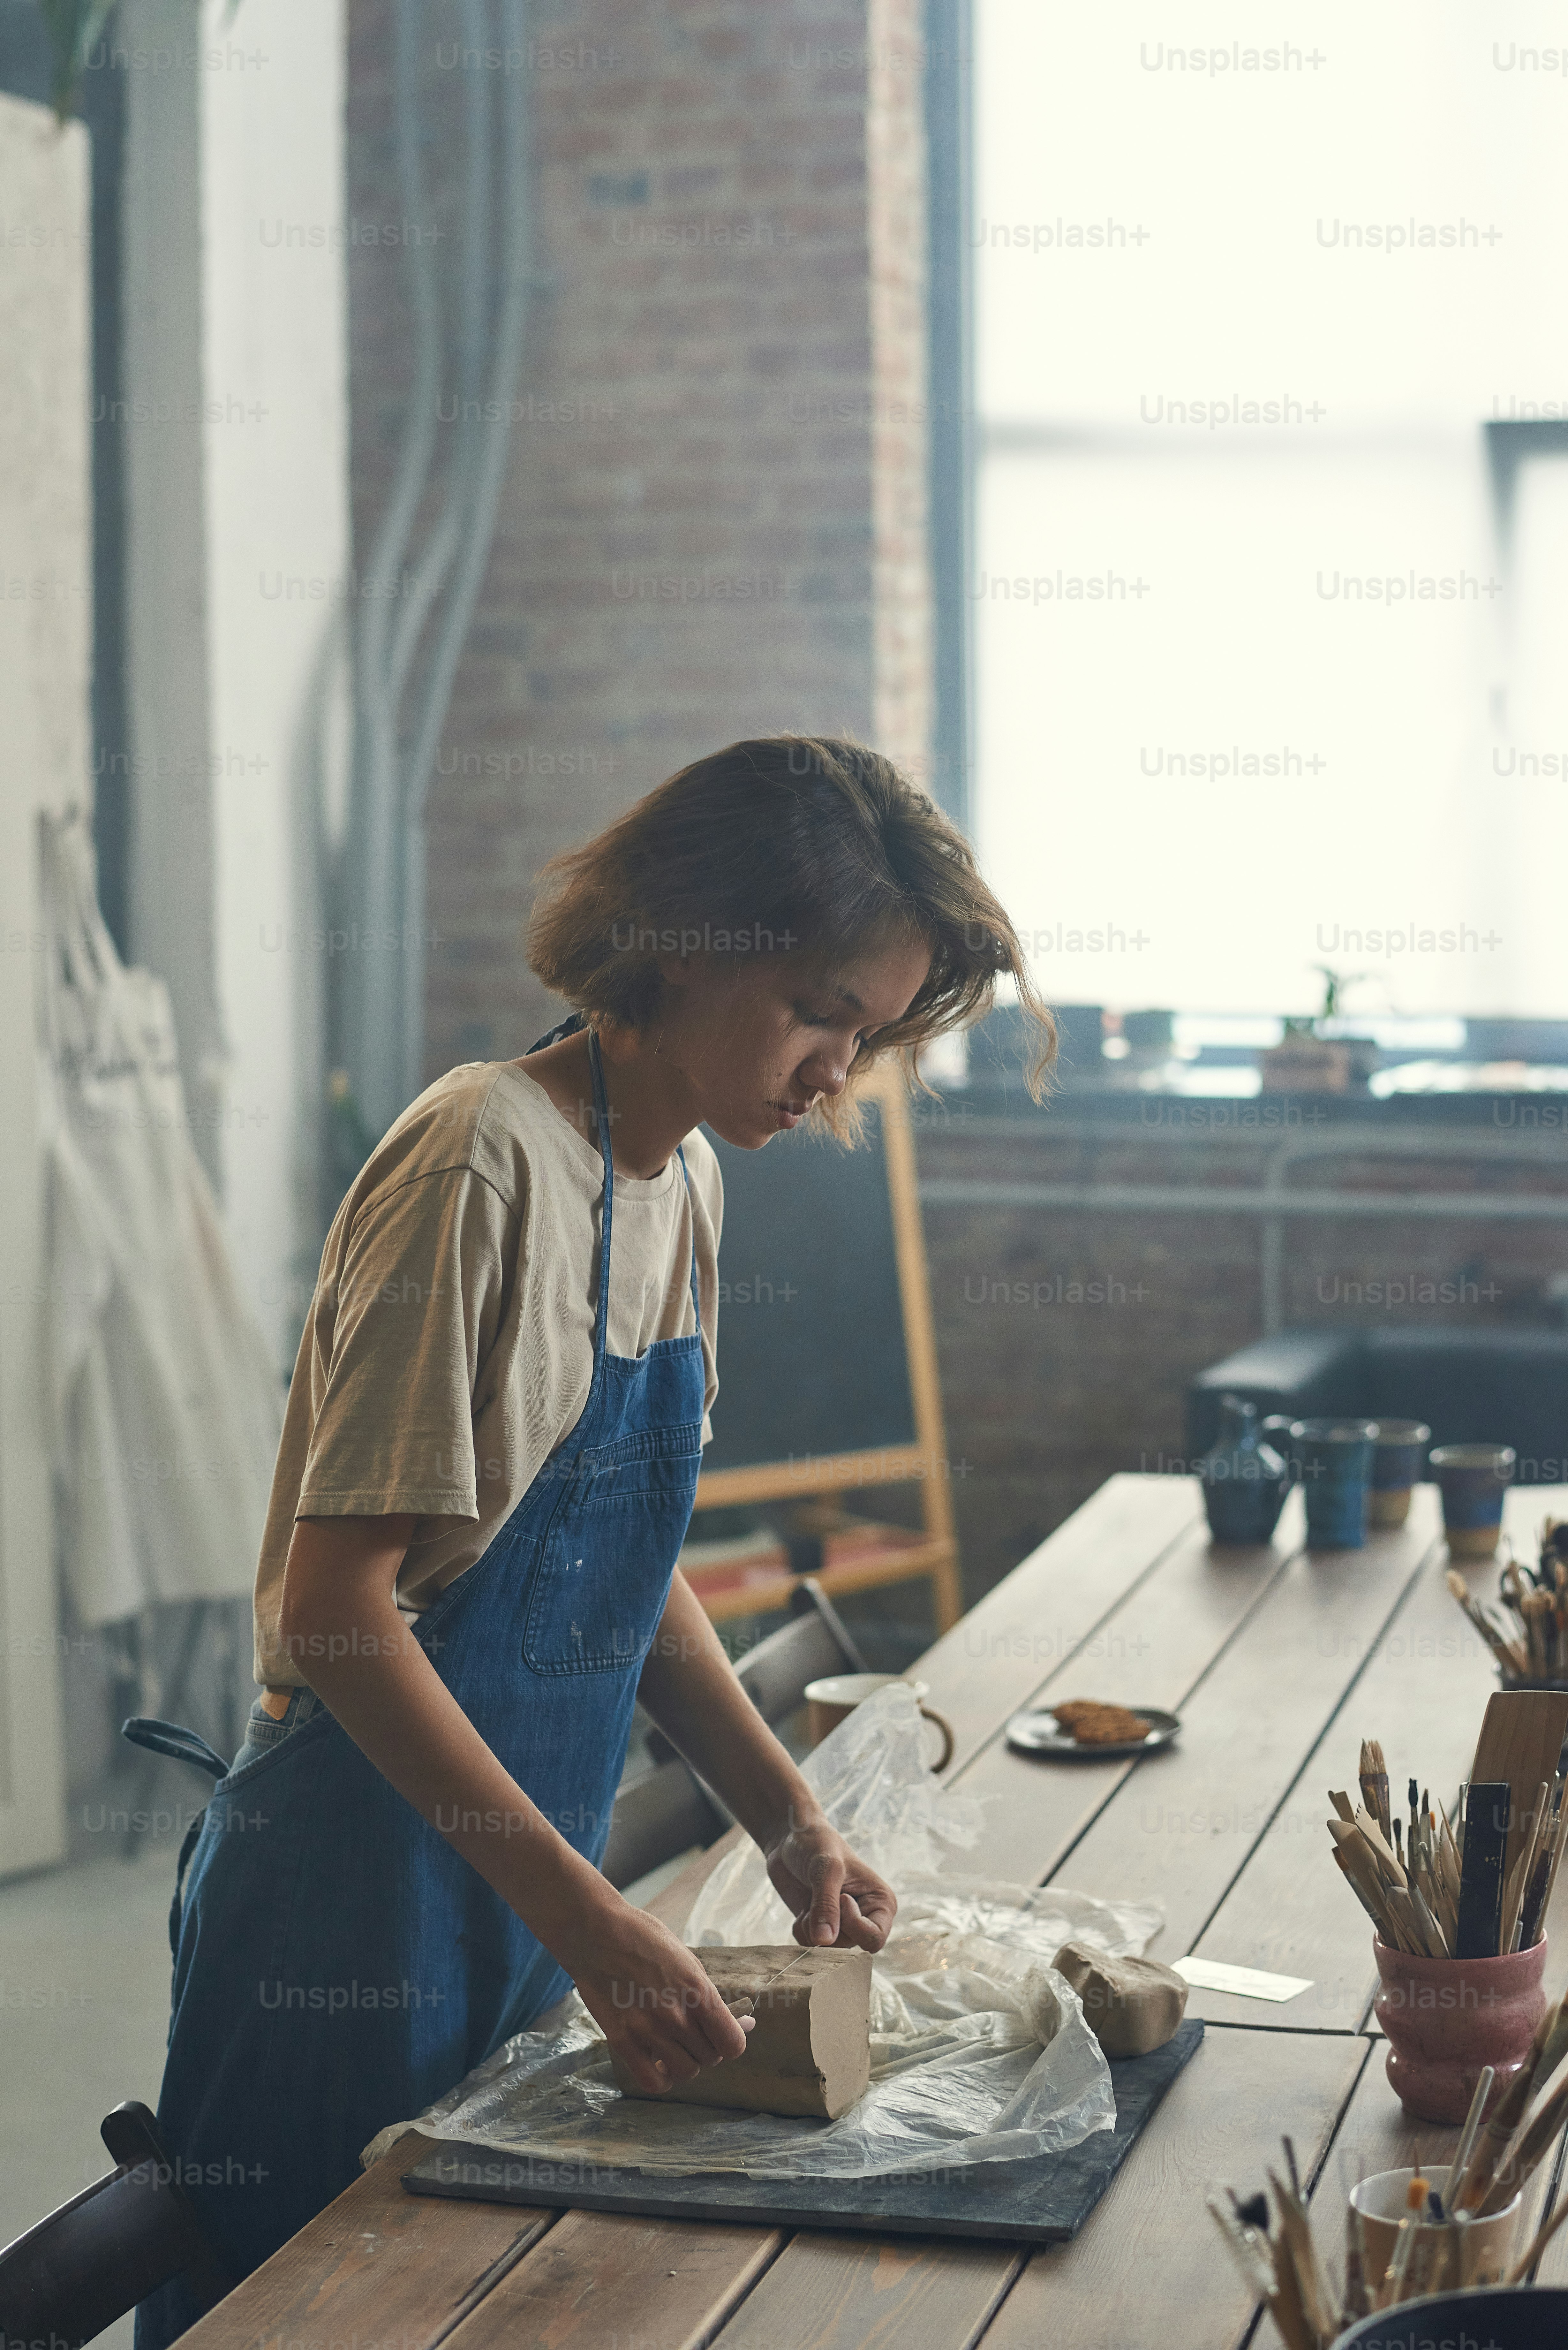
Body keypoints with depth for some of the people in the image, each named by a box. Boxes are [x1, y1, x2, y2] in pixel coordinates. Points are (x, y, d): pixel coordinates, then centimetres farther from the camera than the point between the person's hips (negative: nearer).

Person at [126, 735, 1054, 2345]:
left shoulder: (682, 1180, 6)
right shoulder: (487, 1167, -20)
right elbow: (330, 1608, -23)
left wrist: (788, 1823, 5)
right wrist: (581, 1913, -24)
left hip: (530, 1880, 8)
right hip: (365, 1894, -8)